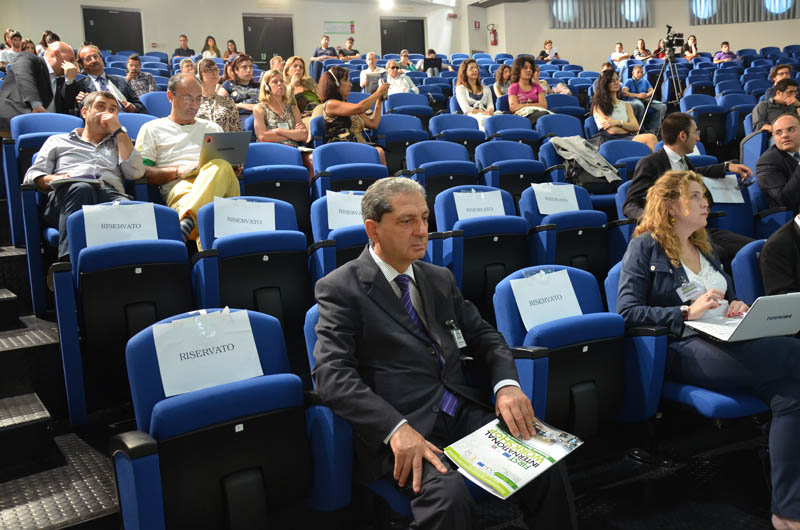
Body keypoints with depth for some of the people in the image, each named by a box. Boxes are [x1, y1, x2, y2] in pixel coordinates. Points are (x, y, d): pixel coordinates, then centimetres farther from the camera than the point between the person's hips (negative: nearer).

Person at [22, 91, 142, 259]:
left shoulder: (118, 143, 37)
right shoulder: (58, 141, 34)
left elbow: (135, 173, 16)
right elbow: (31, 176, 21)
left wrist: (118, 131, 19)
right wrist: (53, 179, -3)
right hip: (67, 194, -1)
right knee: (82, 188, -40)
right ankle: (70, 262, -53)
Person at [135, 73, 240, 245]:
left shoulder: (213, 128, 34)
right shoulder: (152, 129, 23)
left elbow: (227, 164, 31)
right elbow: (141, 171, 10)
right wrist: (178, 172, -5)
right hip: (179, 187, -3)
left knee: (221, 167, -36)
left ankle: (186, 221, -51)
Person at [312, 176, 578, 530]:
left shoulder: (440, 278, 18)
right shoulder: (340, 289, -2)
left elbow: (483, 335, 18)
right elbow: (332, 374, -13)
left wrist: (506, 385, -4)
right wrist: (396, 428, -27)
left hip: (464, 412, 6)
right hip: (396, 428, -5)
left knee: (548, 467, -17)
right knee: (449, 495, -33)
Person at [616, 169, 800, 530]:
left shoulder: (704, 247, 25)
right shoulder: (645, 247, 4)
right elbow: (627, 311, -6)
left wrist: (736, 306, 8)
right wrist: (687, 312, -15)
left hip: (725, 342, 7)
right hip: (682, 349, -7)